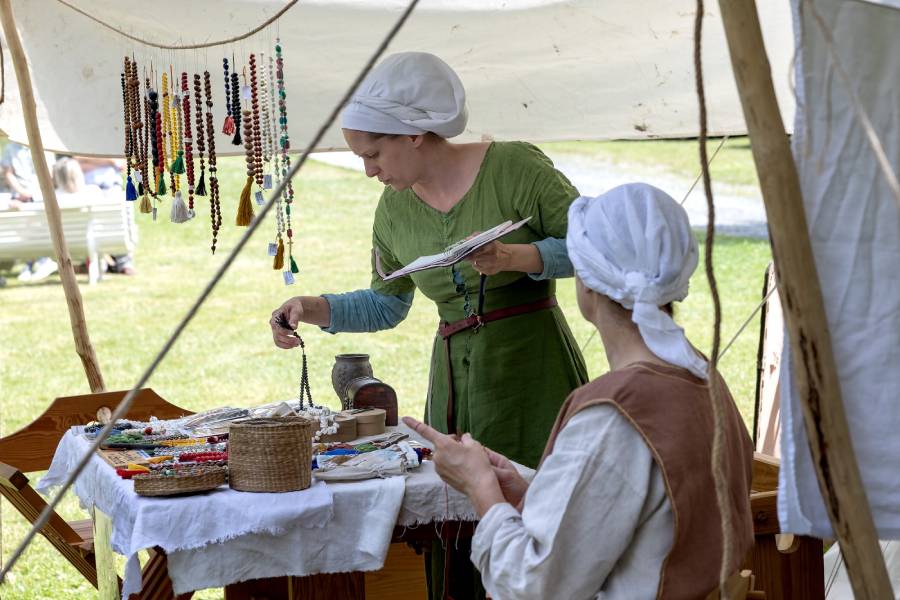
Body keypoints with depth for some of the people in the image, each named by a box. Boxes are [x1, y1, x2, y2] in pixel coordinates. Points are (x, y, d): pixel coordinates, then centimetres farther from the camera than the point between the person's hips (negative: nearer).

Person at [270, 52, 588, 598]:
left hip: (535, 372, -5)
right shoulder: (395, 208, 9)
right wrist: (314, 308, 6)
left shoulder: (513, 166, -8)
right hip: (454, 383, 5)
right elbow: (386, 304, 21)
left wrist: (516, 258, -22)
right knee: (455, 554, 2)